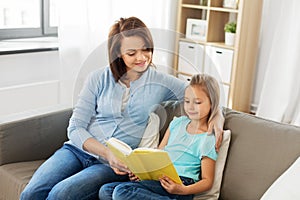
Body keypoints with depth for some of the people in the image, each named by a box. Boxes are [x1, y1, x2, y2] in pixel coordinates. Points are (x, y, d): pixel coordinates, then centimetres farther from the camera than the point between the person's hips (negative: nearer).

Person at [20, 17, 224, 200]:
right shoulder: (99, 78, 3)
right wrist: (106, 153, -16)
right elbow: (76, 127, 0)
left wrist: (217, 116, -16)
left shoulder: (161, 82, 1)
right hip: (78, 150, 2)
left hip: (117, 165, -2)